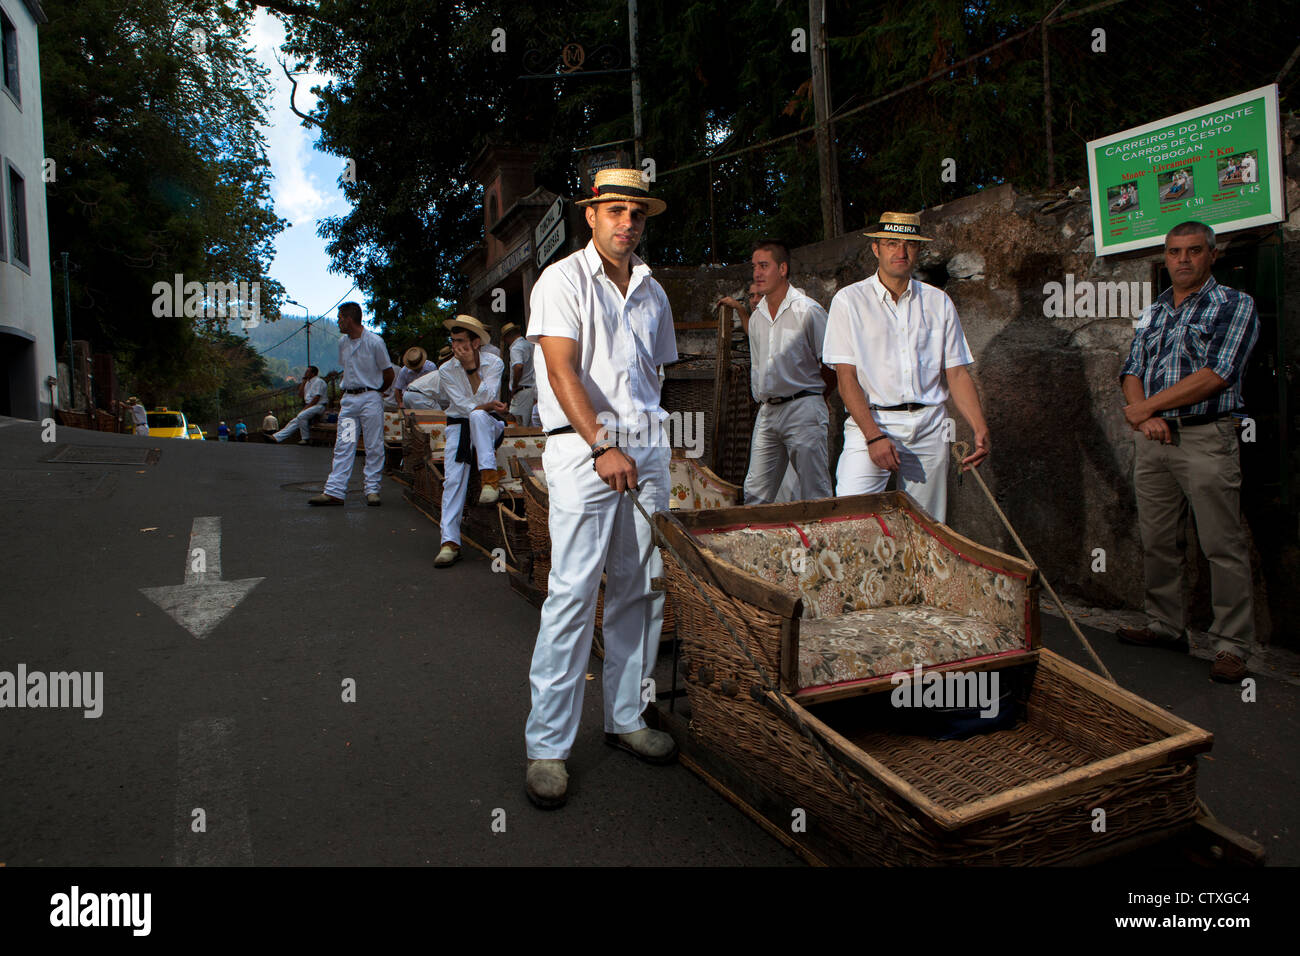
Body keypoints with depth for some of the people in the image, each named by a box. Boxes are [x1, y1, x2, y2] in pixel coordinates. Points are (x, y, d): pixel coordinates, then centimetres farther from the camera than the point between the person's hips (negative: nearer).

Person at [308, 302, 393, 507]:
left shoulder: (374, 342, -8)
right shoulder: (342, 343, 11)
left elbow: (388, 374, 0)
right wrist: (345, 392, 15)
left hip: (370, 399, -5)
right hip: (348, 399, 5)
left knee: (374, 447, 0)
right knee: (343, 445, 0)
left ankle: (372, 490, 8)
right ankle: (334, 491, -1)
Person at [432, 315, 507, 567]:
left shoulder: (494, 364, -5)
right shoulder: (446, 371, -2)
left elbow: (487, 399, -17)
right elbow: (462, 404, -10)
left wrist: (472, 368, -20)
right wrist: (490, 406, -17)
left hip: (489, 426, -1)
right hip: (458, 426, 1)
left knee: (478, 416, -38)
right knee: (453, 480, -15)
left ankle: (490, 476, -35)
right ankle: (450, 542, -15)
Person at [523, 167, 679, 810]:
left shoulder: (652, 291, 18)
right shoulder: (563, 280, -1)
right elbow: (562, 371, -13)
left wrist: (647, 434, 15)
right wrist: (602, 446, -23)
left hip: (647, 448, 6)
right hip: (583, 449, -6)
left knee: (641, 589, 7)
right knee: (573, 593, -9)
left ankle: (625, 719, 21)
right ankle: (547, 745, 0)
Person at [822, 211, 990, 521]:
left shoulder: (938, 303, 12)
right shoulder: (849, 300, 2)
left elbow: (957, 373, 11)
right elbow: (846, 377, -4)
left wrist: (980, 430, -3)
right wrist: (873, 435, -15)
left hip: (928, 427, 3)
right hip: (871, 421, -3)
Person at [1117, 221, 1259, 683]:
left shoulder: (1235, 305, -1)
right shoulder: (1153, 311, 17)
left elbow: (1216, 376, -12)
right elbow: (1131, 372, 12)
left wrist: (1146, 405, -10)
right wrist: (1145, 416, -7)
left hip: (1205, 438, -6)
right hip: (1152, 438, 6)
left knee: (1224, 547, -4)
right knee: (1157, 541, 10)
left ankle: (1231, 645, 2)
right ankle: (1165, 627, 22)